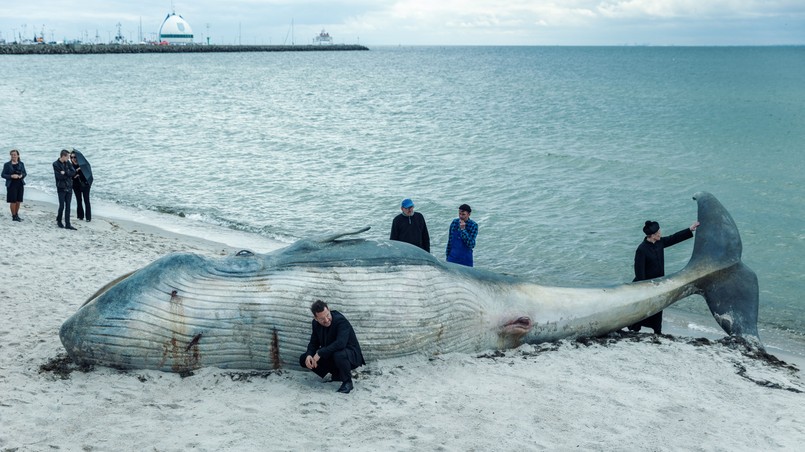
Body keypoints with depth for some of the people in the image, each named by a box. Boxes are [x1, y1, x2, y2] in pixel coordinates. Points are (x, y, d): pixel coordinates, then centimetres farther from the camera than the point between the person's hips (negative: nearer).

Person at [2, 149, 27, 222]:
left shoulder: (21, 164, 6)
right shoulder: (7, 164, -2)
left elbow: (25, 173, 12)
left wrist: (21, 175, -10)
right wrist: (11, 176, -17)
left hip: (20, 185, 3)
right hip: (11, 185, -3)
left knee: (18, 201, 7)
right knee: (13, 201, -2)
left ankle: (16, 215, 21)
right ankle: (14, 216, 8)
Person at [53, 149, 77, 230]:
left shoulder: (67, 163, 7)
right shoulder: (55, 164, -9)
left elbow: (73, 172, -4)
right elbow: (59, 176, -17)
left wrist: (65, 173, -16)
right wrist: (68, 174, -7)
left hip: (69, 187, 5)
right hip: (61, 188, -5)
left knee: (68, 206, 4)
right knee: (62, 206, -3)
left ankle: (67, 224, 5)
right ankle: (58, 220, 21)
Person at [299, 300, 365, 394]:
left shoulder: (341, 321, -27)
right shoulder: (316, 324, -5)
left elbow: (340, 343, -40)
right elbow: (314, 343, 3)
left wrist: (320, 354, -38)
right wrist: (309, 355, -20)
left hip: (351, 355, -8)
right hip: (330, 355, 8)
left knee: (339, 355, -42)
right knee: (303, 359, -5)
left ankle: (347, 382, -12)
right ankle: (337, 374, 10)